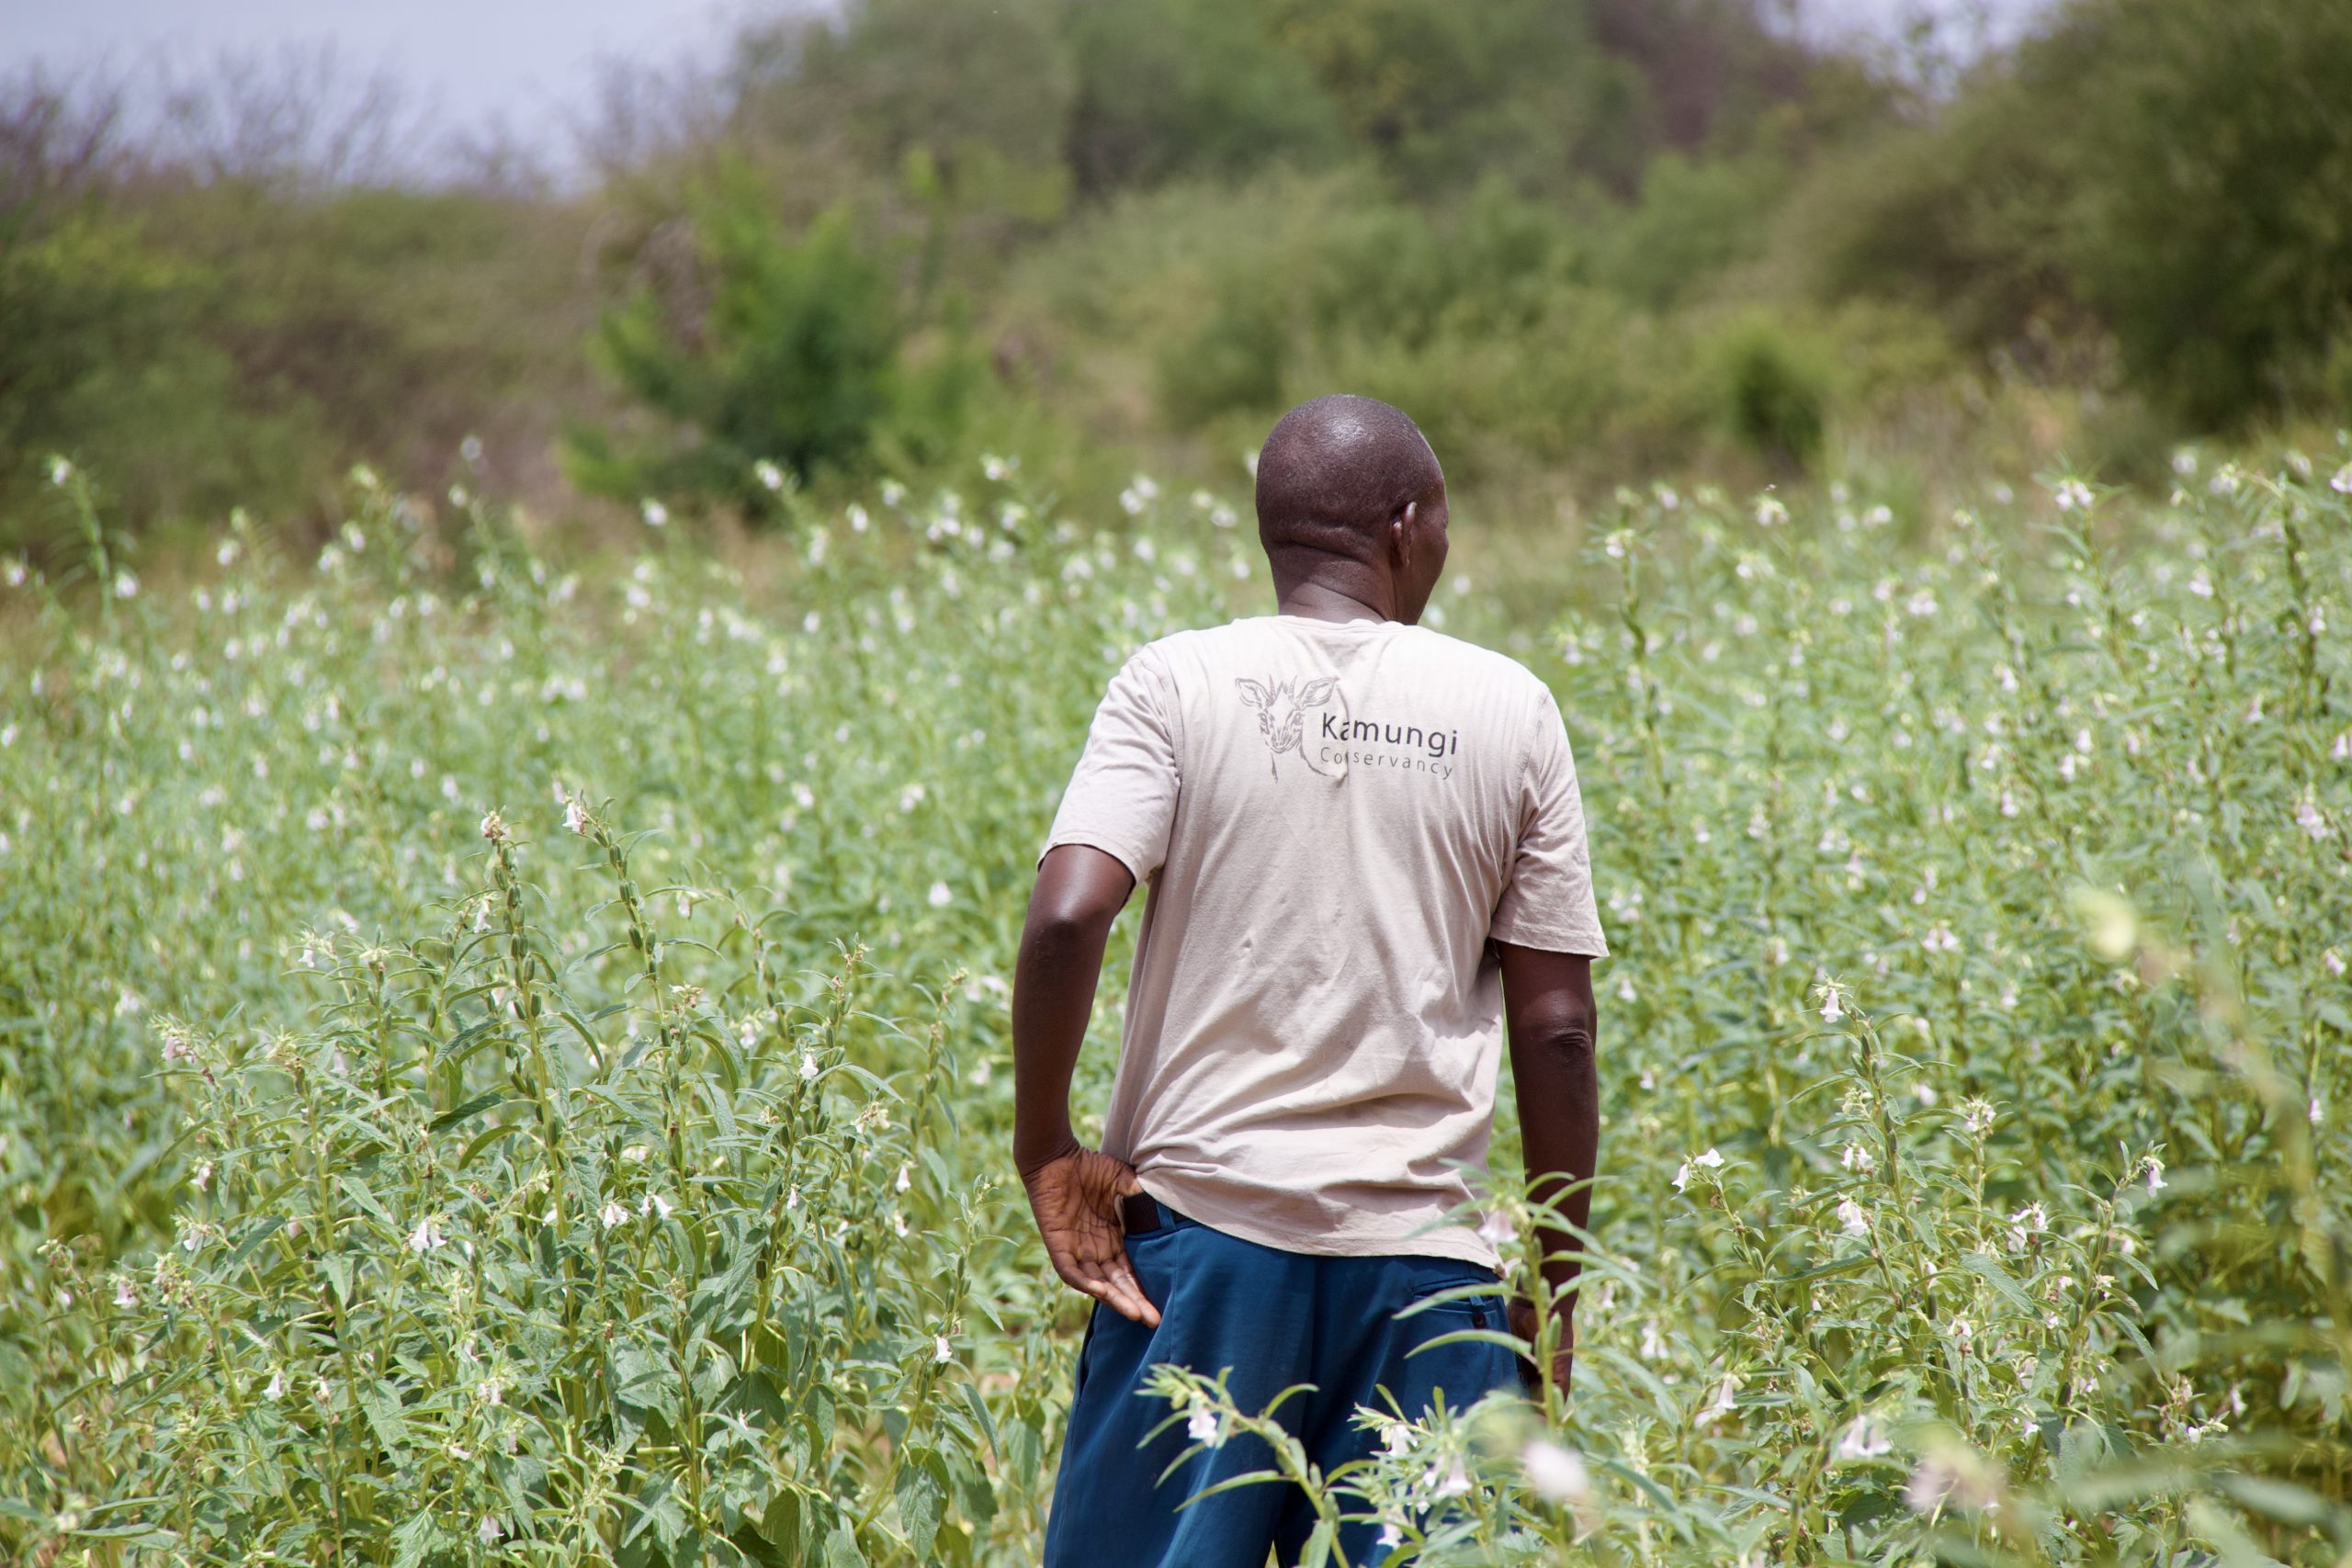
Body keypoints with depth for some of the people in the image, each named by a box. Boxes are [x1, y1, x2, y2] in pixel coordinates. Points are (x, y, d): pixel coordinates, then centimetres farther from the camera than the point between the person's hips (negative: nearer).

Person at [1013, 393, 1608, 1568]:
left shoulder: (1177, 685, 0)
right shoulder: (1508, 711, 4)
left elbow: (1066, 919, -14)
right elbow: (1554, 1032, 3)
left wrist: (1044, 1149, -2)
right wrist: (1553, 1294, 10)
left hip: (1205, 1221, -1)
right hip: (1425, 1251, 1)